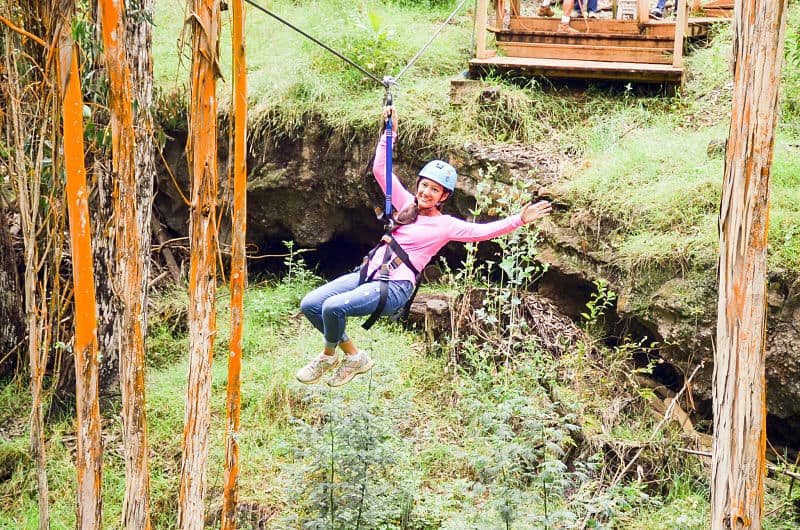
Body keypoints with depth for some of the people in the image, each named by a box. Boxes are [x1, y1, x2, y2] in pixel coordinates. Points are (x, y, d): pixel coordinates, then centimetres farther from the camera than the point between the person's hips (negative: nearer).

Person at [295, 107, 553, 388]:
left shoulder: (446, 225, 0)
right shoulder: (407, 204, 15)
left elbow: (483, 230, -11)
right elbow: (380, 170, 16)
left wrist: (519, 219, -22)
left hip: (395, 287, -7)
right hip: (368, 273, 7)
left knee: (333, 307, -28)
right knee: (310, 305, -6)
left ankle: (328, 355, 3)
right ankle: (354, 356, 8)